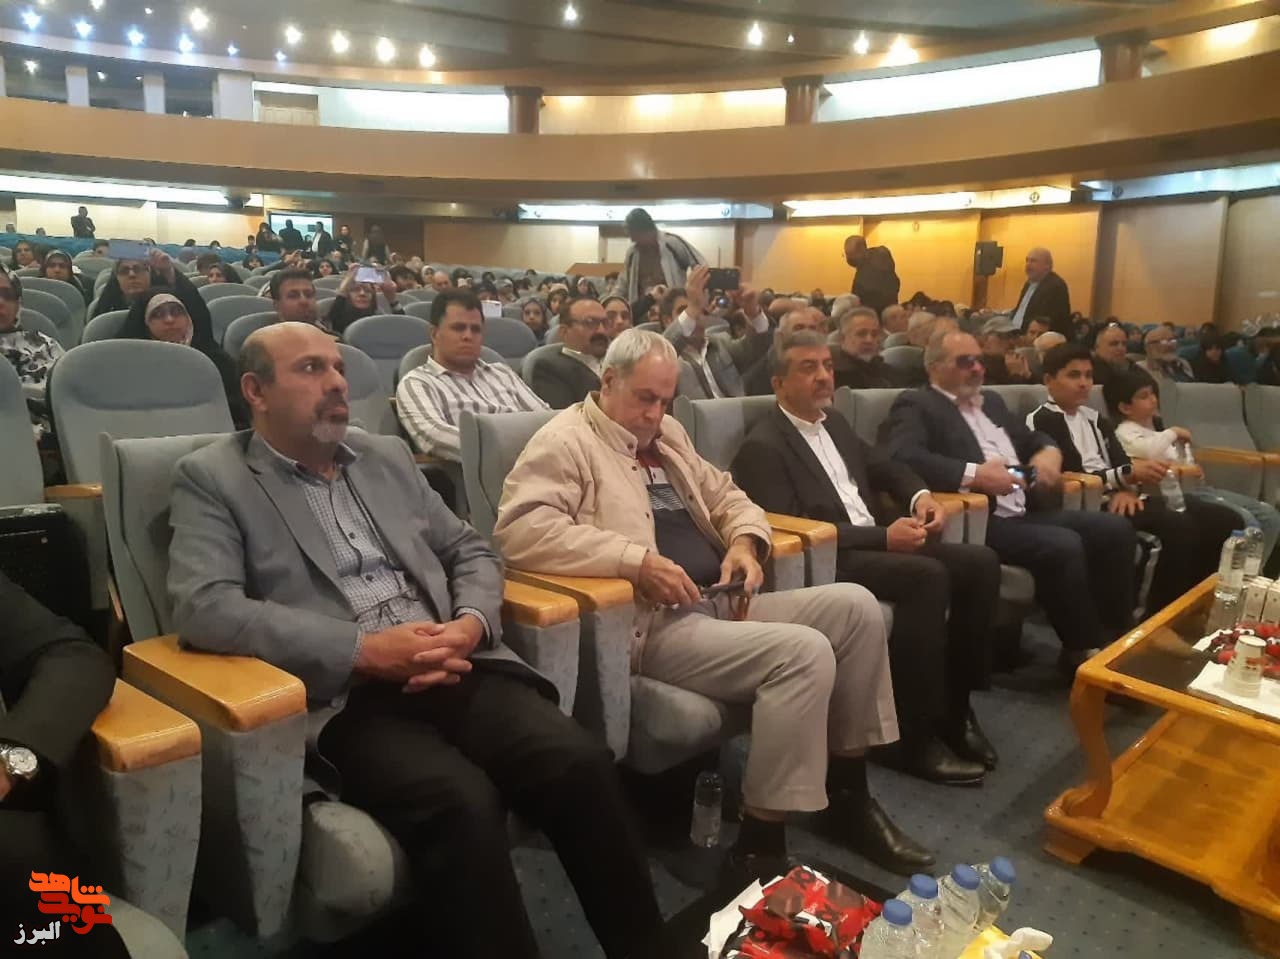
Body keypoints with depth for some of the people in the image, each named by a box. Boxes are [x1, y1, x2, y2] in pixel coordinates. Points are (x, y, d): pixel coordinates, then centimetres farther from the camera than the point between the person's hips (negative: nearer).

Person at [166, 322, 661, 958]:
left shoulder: (387, 456, 19)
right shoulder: (211, 479, 4)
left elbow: (471, 551, 19)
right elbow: (203, 608, -11)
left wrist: (470, 626, -4)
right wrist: (363, 649, -17)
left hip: (454, 670, 5)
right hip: (344, 697, -4)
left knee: (581, 764, -19)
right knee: (463, 801, -32)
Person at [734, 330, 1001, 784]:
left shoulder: (834, 423, 19)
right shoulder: (763, 446, -8)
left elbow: (883, 466, 27)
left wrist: (920, 495, 3)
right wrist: (883, 536, -21)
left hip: (880, 542, 9)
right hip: (827, 560, -8)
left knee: (979, 562, -9)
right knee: (927, 576, -30)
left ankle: (954, 704, 3)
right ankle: (916, 737, -19)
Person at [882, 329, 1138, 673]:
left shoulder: (991, 401, 24)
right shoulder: (916, 405, -3)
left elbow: (1032, 439, 31)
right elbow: (902, 457, -21)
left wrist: (1049, 451, 6)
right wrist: (973, 474, -26)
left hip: (1027, 511, 9)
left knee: (1114, 529, -4)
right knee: (1064, 545, -26)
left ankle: (1116, 635, 7)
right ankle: (1084, 648, -7)